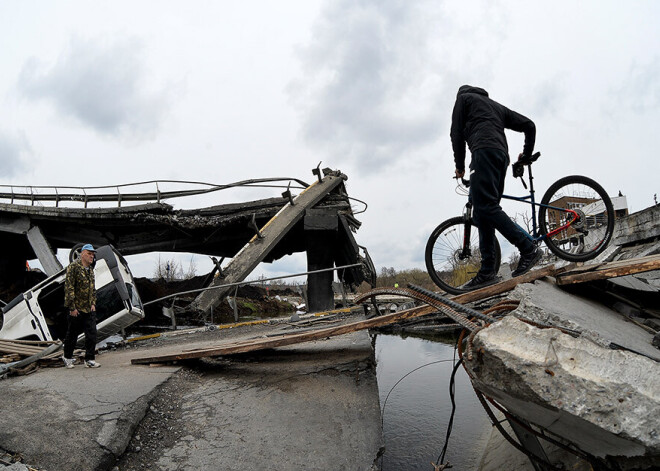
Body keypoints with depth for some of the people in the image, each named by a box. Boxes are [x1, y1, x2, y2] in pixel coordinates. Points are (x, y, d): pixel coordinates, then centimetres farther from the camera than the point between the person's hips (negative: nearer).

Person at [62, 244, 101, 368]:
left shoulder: (90, 269, 13)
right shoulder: (73, 267, -11)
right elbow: (69, 288, -15)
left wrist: (93, 303, 10)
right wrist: (72, 307, -17)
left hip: (89, 309, 6)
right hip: (76, 309, -6)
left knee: (91, 334, 0)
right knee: (72, 334, 9)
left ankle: (89, 359, 7)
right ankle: (67, 357, 28)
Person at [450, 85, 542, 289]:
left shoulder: (464, 97, 19)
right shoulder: (497, 106, 36)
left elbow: (457, 132, 9)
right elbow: (528, 125, 29)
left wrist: (459, 165, 14)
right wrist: (526, 154, 34)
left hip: (484, 151, -7)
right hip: (502, 155, 8)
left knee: (485, 207, -16)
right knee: (483, 214, 2)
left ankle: (529, 249, -21)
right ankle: (487, 272, -3)